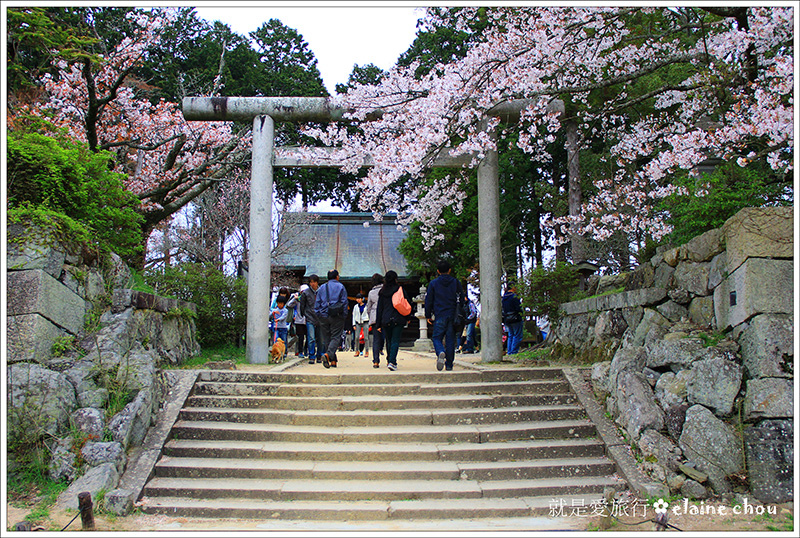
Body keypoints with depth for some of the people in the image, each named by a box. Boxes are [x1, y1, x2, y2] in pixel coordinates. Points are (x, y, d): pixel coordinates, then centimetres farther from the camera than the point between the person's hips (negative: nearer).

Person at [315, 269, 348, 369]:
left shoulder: (322, 287, 11)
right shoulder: (340, 287, 3)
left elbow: (317, 303, 9)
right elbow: (344, 302, -1)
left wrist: (318, 316, 12)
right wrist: (344, 317, 3)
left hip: (324, 316, 3)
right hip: (337, 316, -3)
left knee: (327, 339, 9)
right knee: (336, 337, -2)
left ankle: (333, 361, 8)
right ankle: (328, 354, -26)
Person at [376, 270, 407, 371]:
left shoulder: (382, 292, 7)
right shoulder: (400, 289, 0)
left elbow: (379, 308, 8)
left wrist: (378, 324, 10)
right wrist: (407, 318, 15)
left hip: (386, 321, 2)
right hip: (398, 320, -2)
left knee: (388, 341, 16)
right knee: (395, 341, -3)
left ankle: (389, 360, 25)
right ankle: (392, 362, -16)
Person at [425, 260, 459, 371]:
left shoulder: (433, 283, 2)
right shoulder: (456, 282, 6)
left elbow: (429, 301, 4)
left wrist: (428, 315, 13)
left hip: (439, 316, -2)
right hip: (453, 316, 2)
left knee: (437, 338, 6)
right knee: (450, 339, 7)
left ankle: (440, 352, -26)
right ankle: (449, 365, 8)